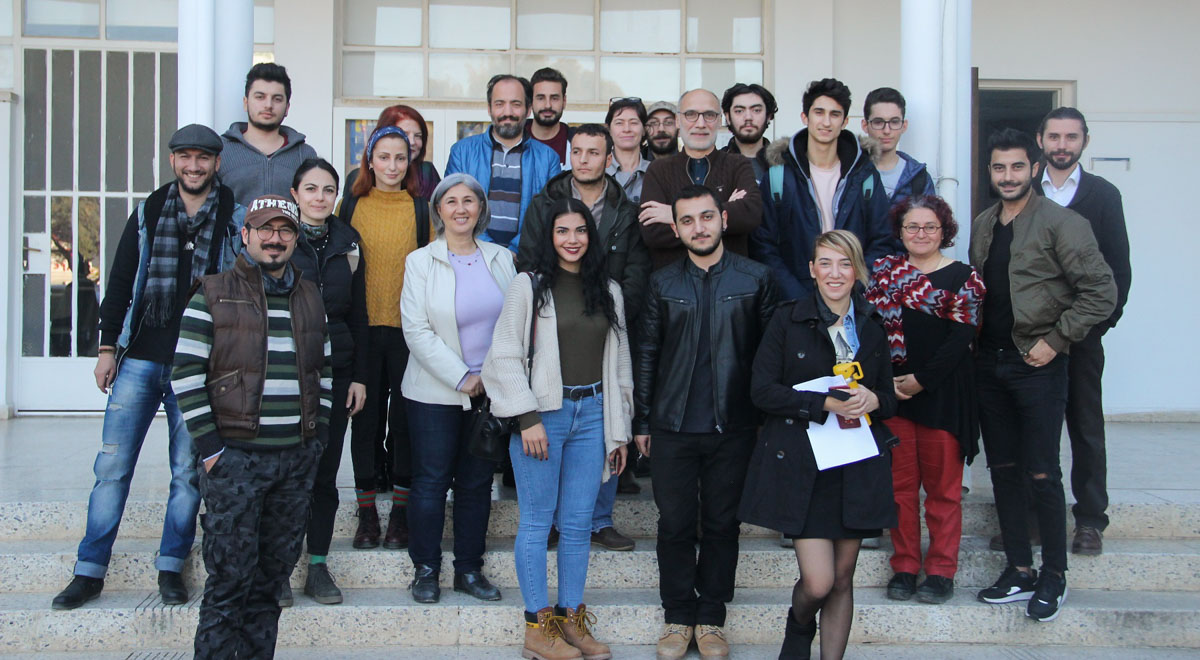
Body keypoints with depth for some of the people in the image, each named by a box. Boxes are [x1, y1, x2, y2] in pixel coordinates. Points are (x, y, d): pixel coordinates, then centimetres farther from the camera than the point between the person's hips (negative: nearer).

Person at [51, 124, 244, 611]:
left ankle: (171, 566, 18)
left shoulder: (236, 218, 3)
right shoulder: (148, 214, 10)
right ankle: (90, 570, 11)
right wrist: (108, 346, 7)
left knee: (188, 470, 4)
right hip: (140, 360, 2)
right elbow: (121, 282, 12)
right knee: (112, 465, 2)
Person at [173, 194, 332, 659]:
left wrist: (320, 433, 10)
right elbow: (186, 375, -5)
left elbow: (325, 372, 19)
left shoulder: (311, 298, 14)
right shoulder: (214, 295, -1)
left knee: (272, 576, 10)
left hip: (298, 458, 5)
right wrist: (210, 446, -10)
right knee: (230, 577, -5)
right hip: (235, 456, -4)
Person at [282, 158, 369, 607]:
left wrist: (359, 376, 7)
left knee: (325, 472, 6)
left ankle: (318, 566, 15)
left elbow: (358, 313, 11)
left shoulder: (347, 241, 9)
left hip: (334, 370, 3)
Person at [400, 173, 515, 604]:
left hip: (491, 391, 3)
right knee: (431, 481, 2)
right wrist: (462, 377, -13)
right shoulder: (421, 262, -2)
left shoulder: (501, 259, 7)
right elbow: (416, 331, -9)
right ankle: (425, 570, 16)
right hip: (435, 393, -3)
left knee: (477, 482, 9)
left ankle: (469, 569, 20)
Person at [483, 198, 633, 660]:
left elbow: (620, 362, 15)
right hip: (542, 414, -4)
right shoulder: (529, 285, -2)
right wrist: (527, 419, -12)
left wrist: (620, 431, 13)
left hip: (591, 414, 4)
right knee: (537, 521, 1)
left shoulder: (608, 291, 12)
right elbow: (506, 356, -5)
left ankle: (572, 618, 18)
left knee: (578, 523, 7)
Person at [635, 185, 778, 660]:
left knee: (722, 524, 7)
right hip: (672, 428, 1)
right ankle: (678, 617, 19)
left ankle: (711, 619, 20)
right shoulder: (663, 283, 6)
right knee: (676, 524, 5)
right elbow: (647, 352, 8)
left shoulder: (755, 278, 2)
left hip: (732, 427, -1)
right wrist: (642, 421, 5)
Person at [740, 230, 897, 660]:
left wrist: (873, 400, -9)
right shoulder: (788, 321, -1)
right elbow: (762, 390, -8)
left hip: (857, 468, 4)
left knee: (842, 578, 7)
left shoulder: (871, 329, 11)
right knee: (818, 583, -7)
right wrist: (825, 404, -18)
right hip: (801, 465, -3)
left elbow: (890, 397, 16)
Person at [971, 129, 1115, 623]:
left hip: (1036, 365, -6)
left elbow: (1101, 292, -12)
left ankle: (1054, 576, 11)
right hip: (989, 363, 6)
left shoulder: (1060, 223, -9)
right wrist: (973, 342, 6)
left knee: (1042, 474, -3)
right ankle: (1019, 570, 21)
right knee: (1003, 470, 10)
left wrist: (1055, 340, -13)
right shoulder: (982, 225, 11)